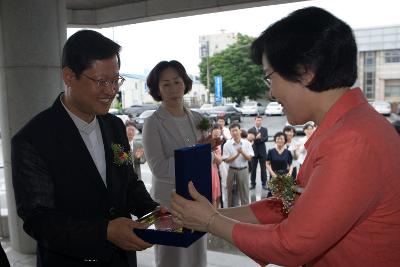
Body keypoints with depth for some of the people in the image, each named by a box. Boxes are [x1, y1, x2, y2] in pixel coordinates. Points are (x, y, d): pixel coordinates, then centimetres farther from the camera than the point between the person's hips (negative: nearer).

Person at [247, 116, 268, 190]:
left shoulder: (265, 129, 5)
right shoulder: (250, 130, 1)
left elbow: (266, 139, -9)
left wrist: (260, 138, -25)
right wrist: (256, 138, -24)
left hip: (262, 151, 1)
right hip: (253, 151, 0)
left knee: (263, 168, 5)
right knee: (253, 168, 6)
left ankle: (264, 183, 13)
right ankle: (253, 183, 14)